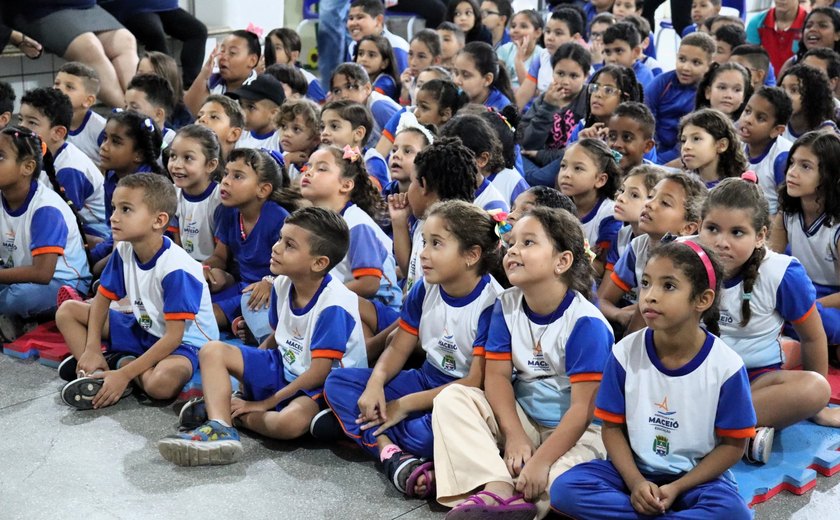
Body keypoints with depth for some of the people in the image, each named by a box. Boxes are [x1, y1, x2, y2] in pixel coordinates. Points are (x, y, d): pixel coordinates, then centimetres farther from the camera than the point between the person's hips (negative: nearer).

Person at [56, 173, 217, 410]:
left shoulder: (175, 268, -28)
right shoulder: (124, 251, -7)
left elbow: (173, 336, -27)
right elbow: (102, 298, 5)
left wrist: (125, 374, -29)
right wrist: (92, 348, -11)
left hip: (184, 340, -7)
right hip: (143, 328, 8)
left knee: (161, 382, -40)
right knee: (67, 310, 0)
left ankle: (122, 362, -9)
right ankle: (98, 375, -17)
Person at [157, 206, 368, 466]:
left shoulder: (333, 304, -25)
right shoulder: (282, 285, -2)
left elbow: (320, 371, -24)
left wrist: (266, 403, -20)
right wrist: (245, 369, 0)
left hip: (321, 386, -8)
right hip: (284, 368, 8)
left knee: (291, 422, -40)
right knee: (213, 351, -6)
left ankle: (228, 410, -14)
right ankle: (220, 429, -26)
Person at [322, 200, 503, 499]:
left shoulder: (492, 304, -22)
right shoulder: (425, 289, -1)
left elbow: (477, 382, -22)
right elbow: (399, 348, 5)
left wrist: (405, 404, -20)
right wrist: (375, 384, -19)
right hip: (427, 379, 8)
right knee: (337, 382, -7)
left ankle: (355, 427, -15)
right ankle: (392, 454, -26)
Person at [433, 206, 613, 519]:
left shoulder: (586, 323, -20)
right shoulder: (507, 305, -3)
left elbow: (583, 408, -22)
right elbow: (497, 376, -3)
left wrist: (541, 461, -28)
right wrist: (514, 435, -18)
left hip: (575, 430, -6)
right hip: (522, 419, 6)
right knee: (452, 397, -16)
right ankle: (500, 490, -29)